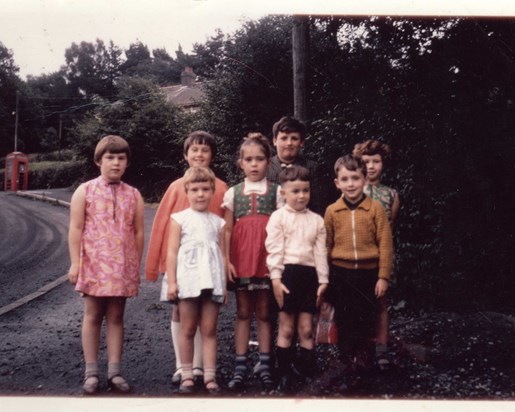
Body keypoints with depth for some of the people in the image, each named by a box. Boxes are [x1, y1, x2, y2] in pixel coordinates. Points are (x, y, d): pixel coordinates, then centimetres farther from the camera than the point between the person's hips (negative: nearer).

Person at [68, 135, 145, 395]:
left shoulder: (133, 195, 7)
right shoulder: (85, 191, 1)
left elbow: (138, 232, 8)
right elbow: (76, 229, -2)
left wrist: (137, 265, 7)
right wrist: (75, 263, -7)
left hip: (123, 267, 2)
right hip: (94, 264, -2)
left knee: (116, 317, 7)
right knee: (92, 316, 5)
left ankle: (114, 372, 13)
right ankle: (91, 373, 12)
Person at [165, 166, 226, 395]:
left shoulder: (218, 222, 10)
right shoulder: (180, 219, 3)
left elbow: (222, 254, 10)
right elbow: (172, 252, 0)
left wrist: (224, 285, 8)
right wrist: (172, 282, -7)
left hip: (212, 282, 2)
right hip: (188, 280, -2)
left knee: (209, 330, 5)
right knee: (188, 329, 6)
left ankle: (210, 376, 9)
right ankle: (187, 375, 15)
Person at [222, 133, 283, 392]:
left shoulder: (276, 192, 3)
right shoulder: (233, 193, 7)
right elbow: (227, 230, 5)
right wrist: (226, 260, -4)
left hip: (267, 260, -1)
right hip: (241, 260, 1)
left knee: (264, 313, 6)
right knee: (243, 313, 6)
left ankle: (264, 366, 13)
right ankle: (240, 367, 10)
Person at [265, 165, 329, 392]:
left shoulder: (316, 220, 12)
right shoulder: (278, 216, 1)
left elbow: (320, 252, 11)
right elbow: (274, 249, -5)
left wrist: (323, 280, 6)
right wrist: (276, 278, -12)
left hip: (309, 273, 3)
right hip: (288, 272, -3)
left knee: (306, 329, 6)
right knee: (286, 329, 3)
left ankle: (307, 372, 13)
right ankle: (284, 376, 11)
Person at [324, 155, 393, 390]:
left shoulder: (375, 208, -4)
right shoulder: (332, 211, 0)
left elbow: (385, 244, -3)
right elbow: (326, 246, 6)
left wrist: (383, 276, -5)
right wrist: (325, 278, 7)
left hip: (368, 273, -1)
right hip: (340, 274, 2)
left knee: (366, 324, 6)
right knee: (345, 324, 9)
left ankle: (363, 367, 20)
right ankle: (349, 368, 22)